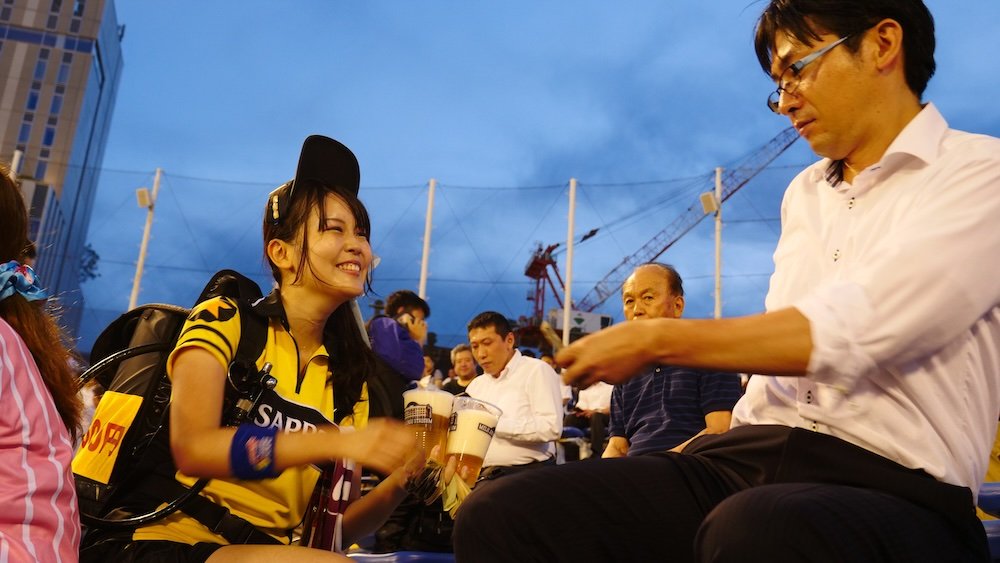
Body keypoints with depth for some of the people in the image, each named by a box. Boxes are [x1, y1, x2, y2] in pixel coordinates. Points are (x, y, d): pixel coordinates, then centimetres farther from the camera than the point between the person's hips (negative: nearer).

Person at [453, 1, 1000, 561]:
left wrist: (655, 338, -10)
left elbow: (844, 334, -16)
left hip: (888, 482, -5)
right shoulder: (804, 194, 20)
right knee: (504, 515, -16)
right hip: (748, 458, 6)